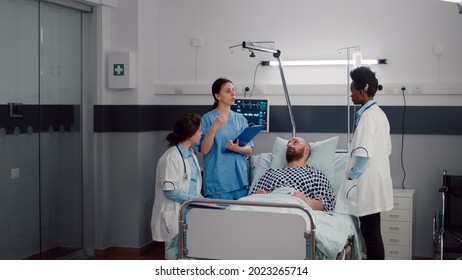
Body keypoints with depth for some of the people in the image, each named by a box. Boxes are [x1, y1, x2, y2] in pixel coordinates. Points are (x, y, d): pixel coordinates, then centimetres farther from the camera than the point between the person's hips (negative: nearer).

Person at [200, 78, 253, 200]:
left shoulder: (241, 119, 10)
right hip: (217, 180, -4)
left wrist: (237, 148, -14)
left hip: (239, 178, 4)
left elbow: (249, 149, 8)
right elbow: (204, 150, -8)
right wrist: (213, 128, -22)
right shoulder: (208, 118, -3)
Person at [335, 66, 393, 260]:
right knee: (370, 230, 14)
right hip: (375, 180, 10)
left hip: (368, 183, -10)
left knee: (371, 232, -3)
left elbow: (364, 153, -22)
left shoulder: (367, 115, -15)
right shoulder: (379, 113, 14)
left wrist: (351, 177, -11)